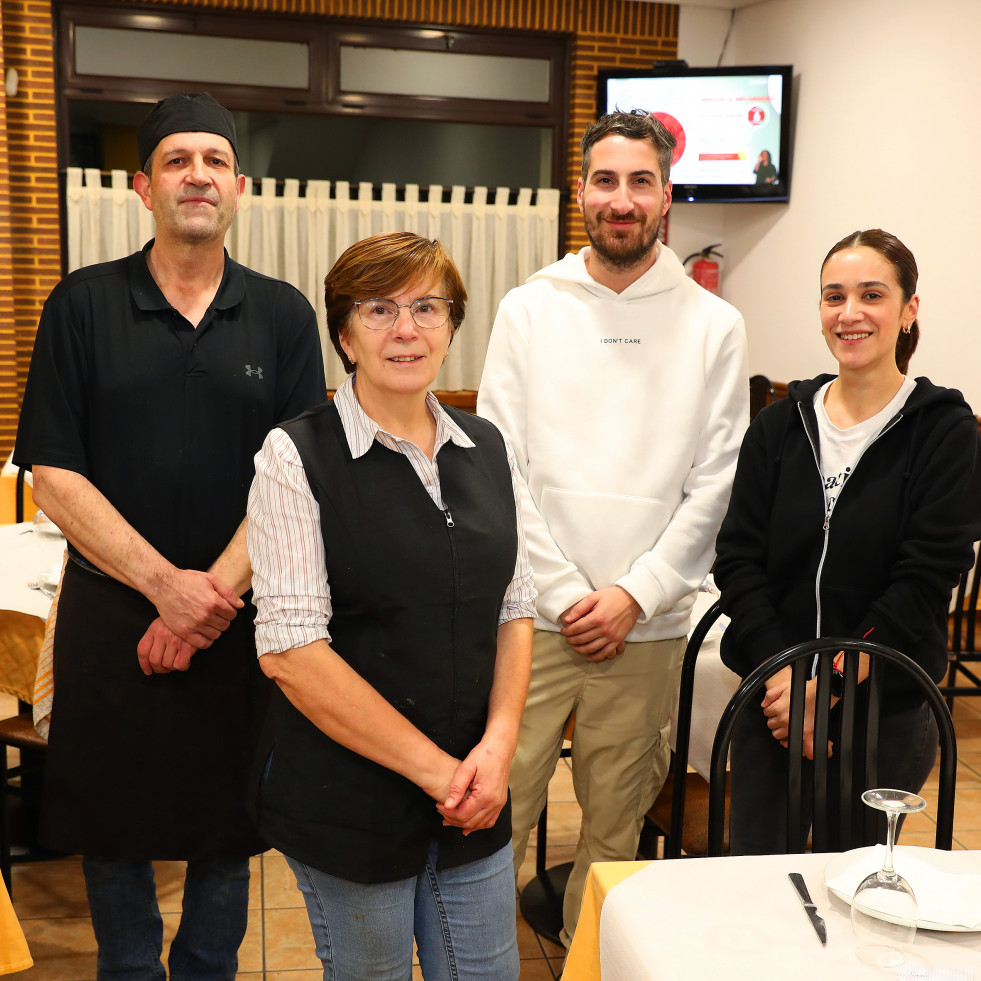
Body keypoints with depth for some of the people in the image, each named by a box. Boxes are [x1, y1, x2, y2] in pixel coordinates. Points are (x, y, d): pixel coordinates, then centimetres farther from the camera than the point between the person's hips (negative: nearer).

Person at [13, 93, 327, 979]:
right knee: (114, 825, 12)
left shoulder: (283, 316, 2)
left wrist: (214, 592, -13)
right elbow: (54, 476, -5)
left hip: (240, 619, 1)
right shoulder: (82, 306, 0)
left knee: (227, 825, 12)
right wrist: (166, 583, -14)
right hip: (109, 615, 0)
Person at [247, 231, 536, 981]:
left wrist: (498, 745, -7)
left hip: (475, 798, 5)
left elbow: (515, 610, 8)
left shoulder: (487, 449, 5)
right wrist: (430, 767, -15)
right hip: (348, 799, -4)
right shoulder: (297, 456, -11)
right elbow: (291, 649, -16)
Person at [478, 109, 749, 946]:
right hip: (531, 612, 0)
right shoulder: (529, 310, 3)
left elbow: (715, 484, 0)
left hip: (648, 622, 1)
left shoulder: (714, 325, 3)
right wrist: (564, 593, -7)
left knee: (616, 823, 12)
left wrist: (635, 594, -8)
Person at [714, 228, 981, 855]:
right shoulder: (781, 425, 5)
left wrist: (828, 684, -14)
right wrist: (779, 672, -13)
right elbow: (738, 557, -1)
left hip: (886, 713, -2)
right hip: (772, 703, 3)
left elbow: (926, 582, -10)